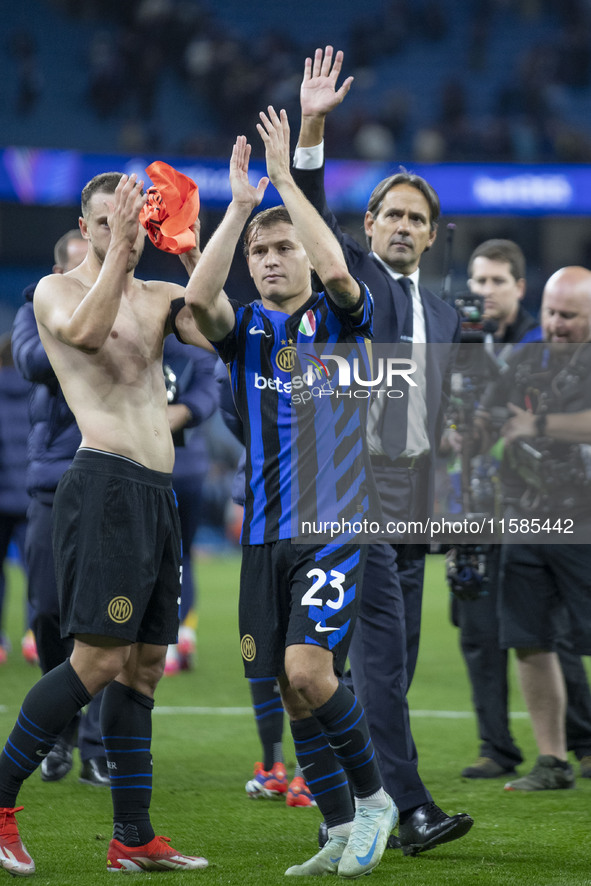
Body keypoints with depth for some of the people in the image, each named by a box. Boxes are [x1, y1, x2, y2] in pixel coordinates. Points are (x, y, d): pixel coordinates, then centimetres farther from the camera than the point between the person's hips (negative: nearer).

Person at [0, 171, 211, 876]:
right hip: (104, 483, -7)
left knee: (143, 665, 6)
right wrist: (118, 248, -16)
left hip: (157, 496, 7)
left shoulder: (160, 297, 18)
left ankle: (134, 838, 8)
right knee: (99, 659, -15)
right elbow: (86, 332, -20)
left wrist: (192, 255, -3)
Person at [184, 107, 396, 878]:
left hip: (336, 524, -5)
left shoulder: (340, 318, 3)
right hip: (266, 530, 5)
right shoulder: (244, 329, 10)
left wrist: (285, 178, -16)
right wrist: (239, 205, -16)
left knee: (307, 670, -19)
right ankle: (343, 834, 15)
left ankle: (374, 799, 1)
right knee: (291, 689, 4)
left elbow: (337, 271, -21)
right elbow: (197, 297, -12)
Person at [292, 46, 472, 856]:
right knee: (379, 649, -14)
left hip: (412, 502, 6)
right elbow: (308, 211, -10)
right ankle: (410, 809, -19)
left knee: (390, 663, 5)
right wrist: (312, 128, -23)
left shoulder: (444, 318, 20)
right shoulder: (345, 273, 6)